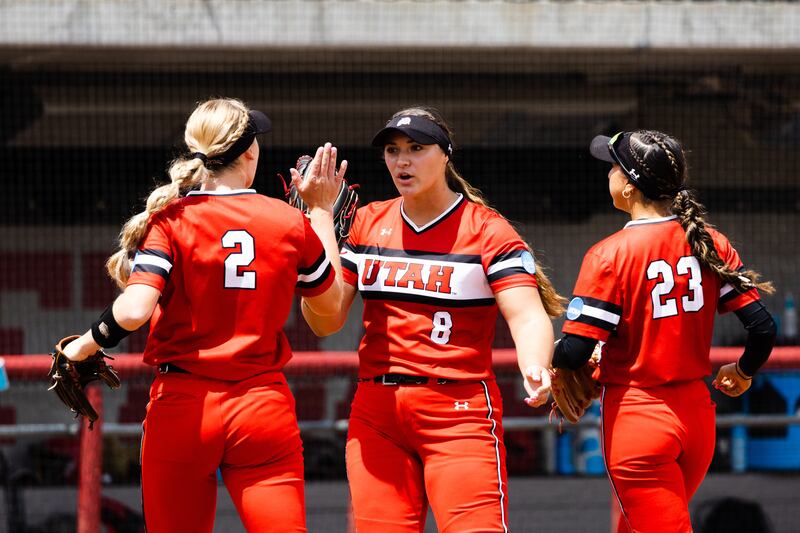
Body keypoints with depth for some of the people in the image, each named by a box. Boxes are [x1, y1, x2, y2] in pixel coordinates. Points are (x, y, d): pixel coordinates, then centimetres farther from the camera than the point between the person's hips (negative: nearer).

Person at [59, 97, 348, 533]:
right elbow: (330, 301, 17)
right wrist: (321, 210, 24)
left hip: (182, 408, -1)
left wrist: (84, 346, -1)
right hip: (264, 407, 1)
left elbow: (134, 310, -19)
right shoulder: (291, 223, 1)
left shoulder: (169, 219, -6)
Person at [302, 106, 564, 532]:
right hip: (375, 413, 4)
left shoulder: (487, 230, -1)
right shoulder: (367, 223, 12)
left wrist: (534, 368, -34)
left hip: (459, 411, -4)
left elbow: (527, 315, -12)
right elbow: (325, 322, 8)